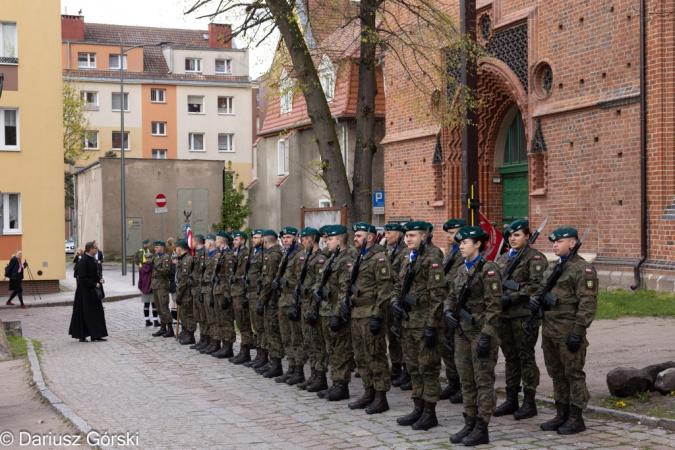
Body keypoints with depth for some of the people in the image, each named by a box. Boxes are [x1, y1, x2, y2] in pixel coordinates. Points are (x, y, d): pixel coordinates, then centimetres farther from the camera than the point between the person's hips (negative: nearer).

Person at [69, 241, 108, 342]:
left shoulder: (93, 259, 9)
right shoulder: (83, 261, -18)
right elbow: (82, 278, -21)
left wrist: (100, 279, 1)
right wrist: (95, 284, -18)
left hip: (93, 292, 9)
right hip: (85, 292, -9)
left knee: (97, 313, 9)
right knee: (85, 314, -1)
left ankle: (96, 335, 15)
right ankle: (82, 336, 9)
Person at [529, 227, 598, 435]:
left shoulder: (583, 269, -10)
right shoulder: (552, 268, 16)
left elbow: (588, 303, -16)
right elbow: (541, 289, 26)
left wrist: (578, 331, -19)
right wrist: (535, 299, 2)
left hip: (569, 331, -8)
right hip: (549, 330, 8)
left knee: (573, 374, -1)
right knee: (557, 374, 14)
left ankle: (576, 419, 7)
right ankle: (562, 415, 23)